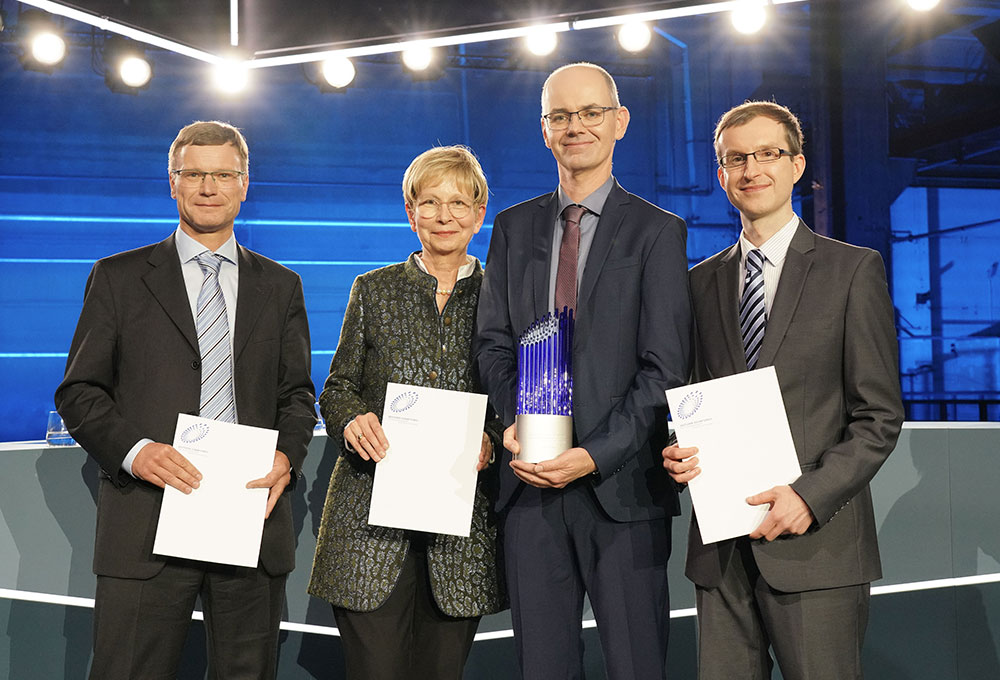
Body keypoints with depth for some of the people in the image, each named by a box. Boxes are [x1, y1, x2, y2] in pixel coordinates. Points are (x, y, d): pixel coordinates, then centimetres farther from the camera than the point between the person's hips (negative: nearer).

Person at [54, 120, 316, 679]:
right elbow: (79, 392, 4)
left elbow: (297, 393, 14)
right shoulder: (118, 277, 8)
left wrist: (288, 454, -8)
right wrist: (133, 450, -14)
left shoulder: (280, 286, 15)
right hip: (147, 522, -2)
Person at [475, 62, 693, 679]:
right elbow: (494, 343, 12)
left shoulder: (657, 231, 0)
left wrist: (594, 456, -15)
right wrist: (515, 420, -8)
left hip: (622, 483, -3)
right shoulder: (514, 228, 14)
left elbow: (664, 369, -6)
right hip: (532, 484, 4)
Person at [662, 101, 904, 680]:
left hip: (816, 541, -3)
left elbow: (879, 415, -3)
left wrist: (810, 497, -15)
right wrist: (682, 453, -3)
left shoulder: (854, 270, 1)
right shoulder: (703, 281, 14)